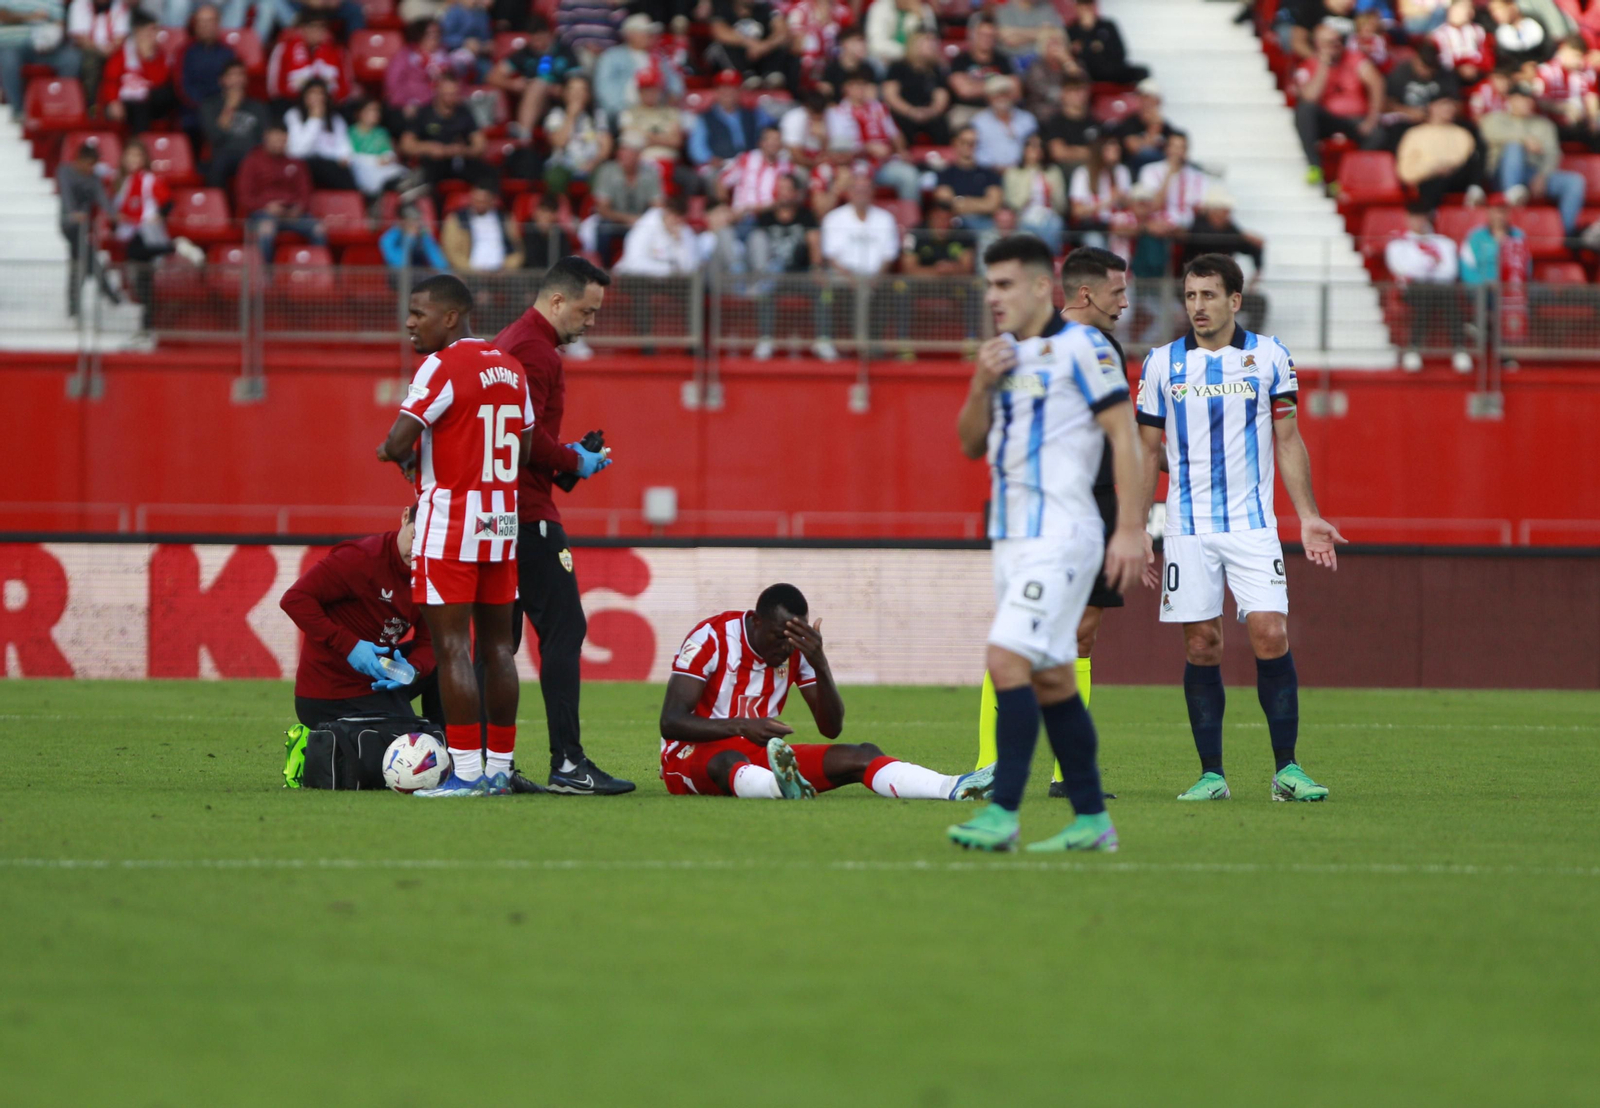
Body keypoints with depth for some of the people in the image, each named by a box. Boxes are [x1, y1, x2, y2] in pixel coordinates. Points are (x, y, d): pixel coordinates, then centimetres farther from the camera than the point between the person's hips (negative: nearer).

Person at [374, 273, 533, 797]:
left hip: (450, 523, -8)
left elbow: (397, 444, -18)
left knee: (452, 646, -6)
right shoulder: (510, 369, 13)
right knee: (497, 644, 10)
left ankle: (466, 771, -10)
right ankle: (500, 767, 12)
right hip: (504, 519, 8)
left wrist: (396, 453, 6)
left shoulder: (443, 366, -12)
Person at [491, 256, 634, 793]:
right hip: (529, 512, -11)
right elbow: (528, 436, -22)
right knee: (564, 628, -11)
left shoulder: (506, 342, 21)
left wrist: (567, 455, 15)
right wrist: (575, 461, -8)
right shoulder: (535, 351, -12)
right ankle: (568, 764, -16)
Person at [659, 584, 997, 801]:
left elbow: (832, 729, -1)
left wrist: (820, 666, -18)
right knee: (726, 759, -44)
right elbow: (671, 721, -19)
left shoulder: (799, 649, 2)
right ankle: (784, 788, -78)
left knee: (859, 756, -13)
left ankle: (956, 788, -35)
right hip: (691, 756, -6)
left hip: (757, 757, 6)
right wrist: (742, 726, -32)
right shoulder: (712, 639, -14)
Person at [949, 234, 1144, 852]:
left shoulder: (1082, 347, -8)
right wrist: (981, 385, -1)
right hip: (1011, 537, 8)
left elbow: (1123, 435, -10)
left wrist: (1130, 528, -16)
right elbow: (971, 444, 18)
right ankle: (1092, 820, 13)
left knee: (1008, 658, -18)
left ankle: (1002, 813, -20)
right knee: (1050, 679, 8)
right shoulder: (1005, 354, 16)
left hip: (1060, 535, -8)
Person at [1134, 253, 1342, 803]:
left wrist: (1308, 516, 3)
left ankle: (1286, 768, -5)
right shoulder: (1162, 363, 4)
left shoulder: (1270, 356, 3)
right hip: (1187, 526, 1)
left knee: (1271, 635, -11)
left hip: (1252, 523, -1)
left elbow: (1288, 441, 9)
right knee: (1201, 645, -1)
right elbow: (1147, 450, 10)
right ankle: (1211, 773, 5)